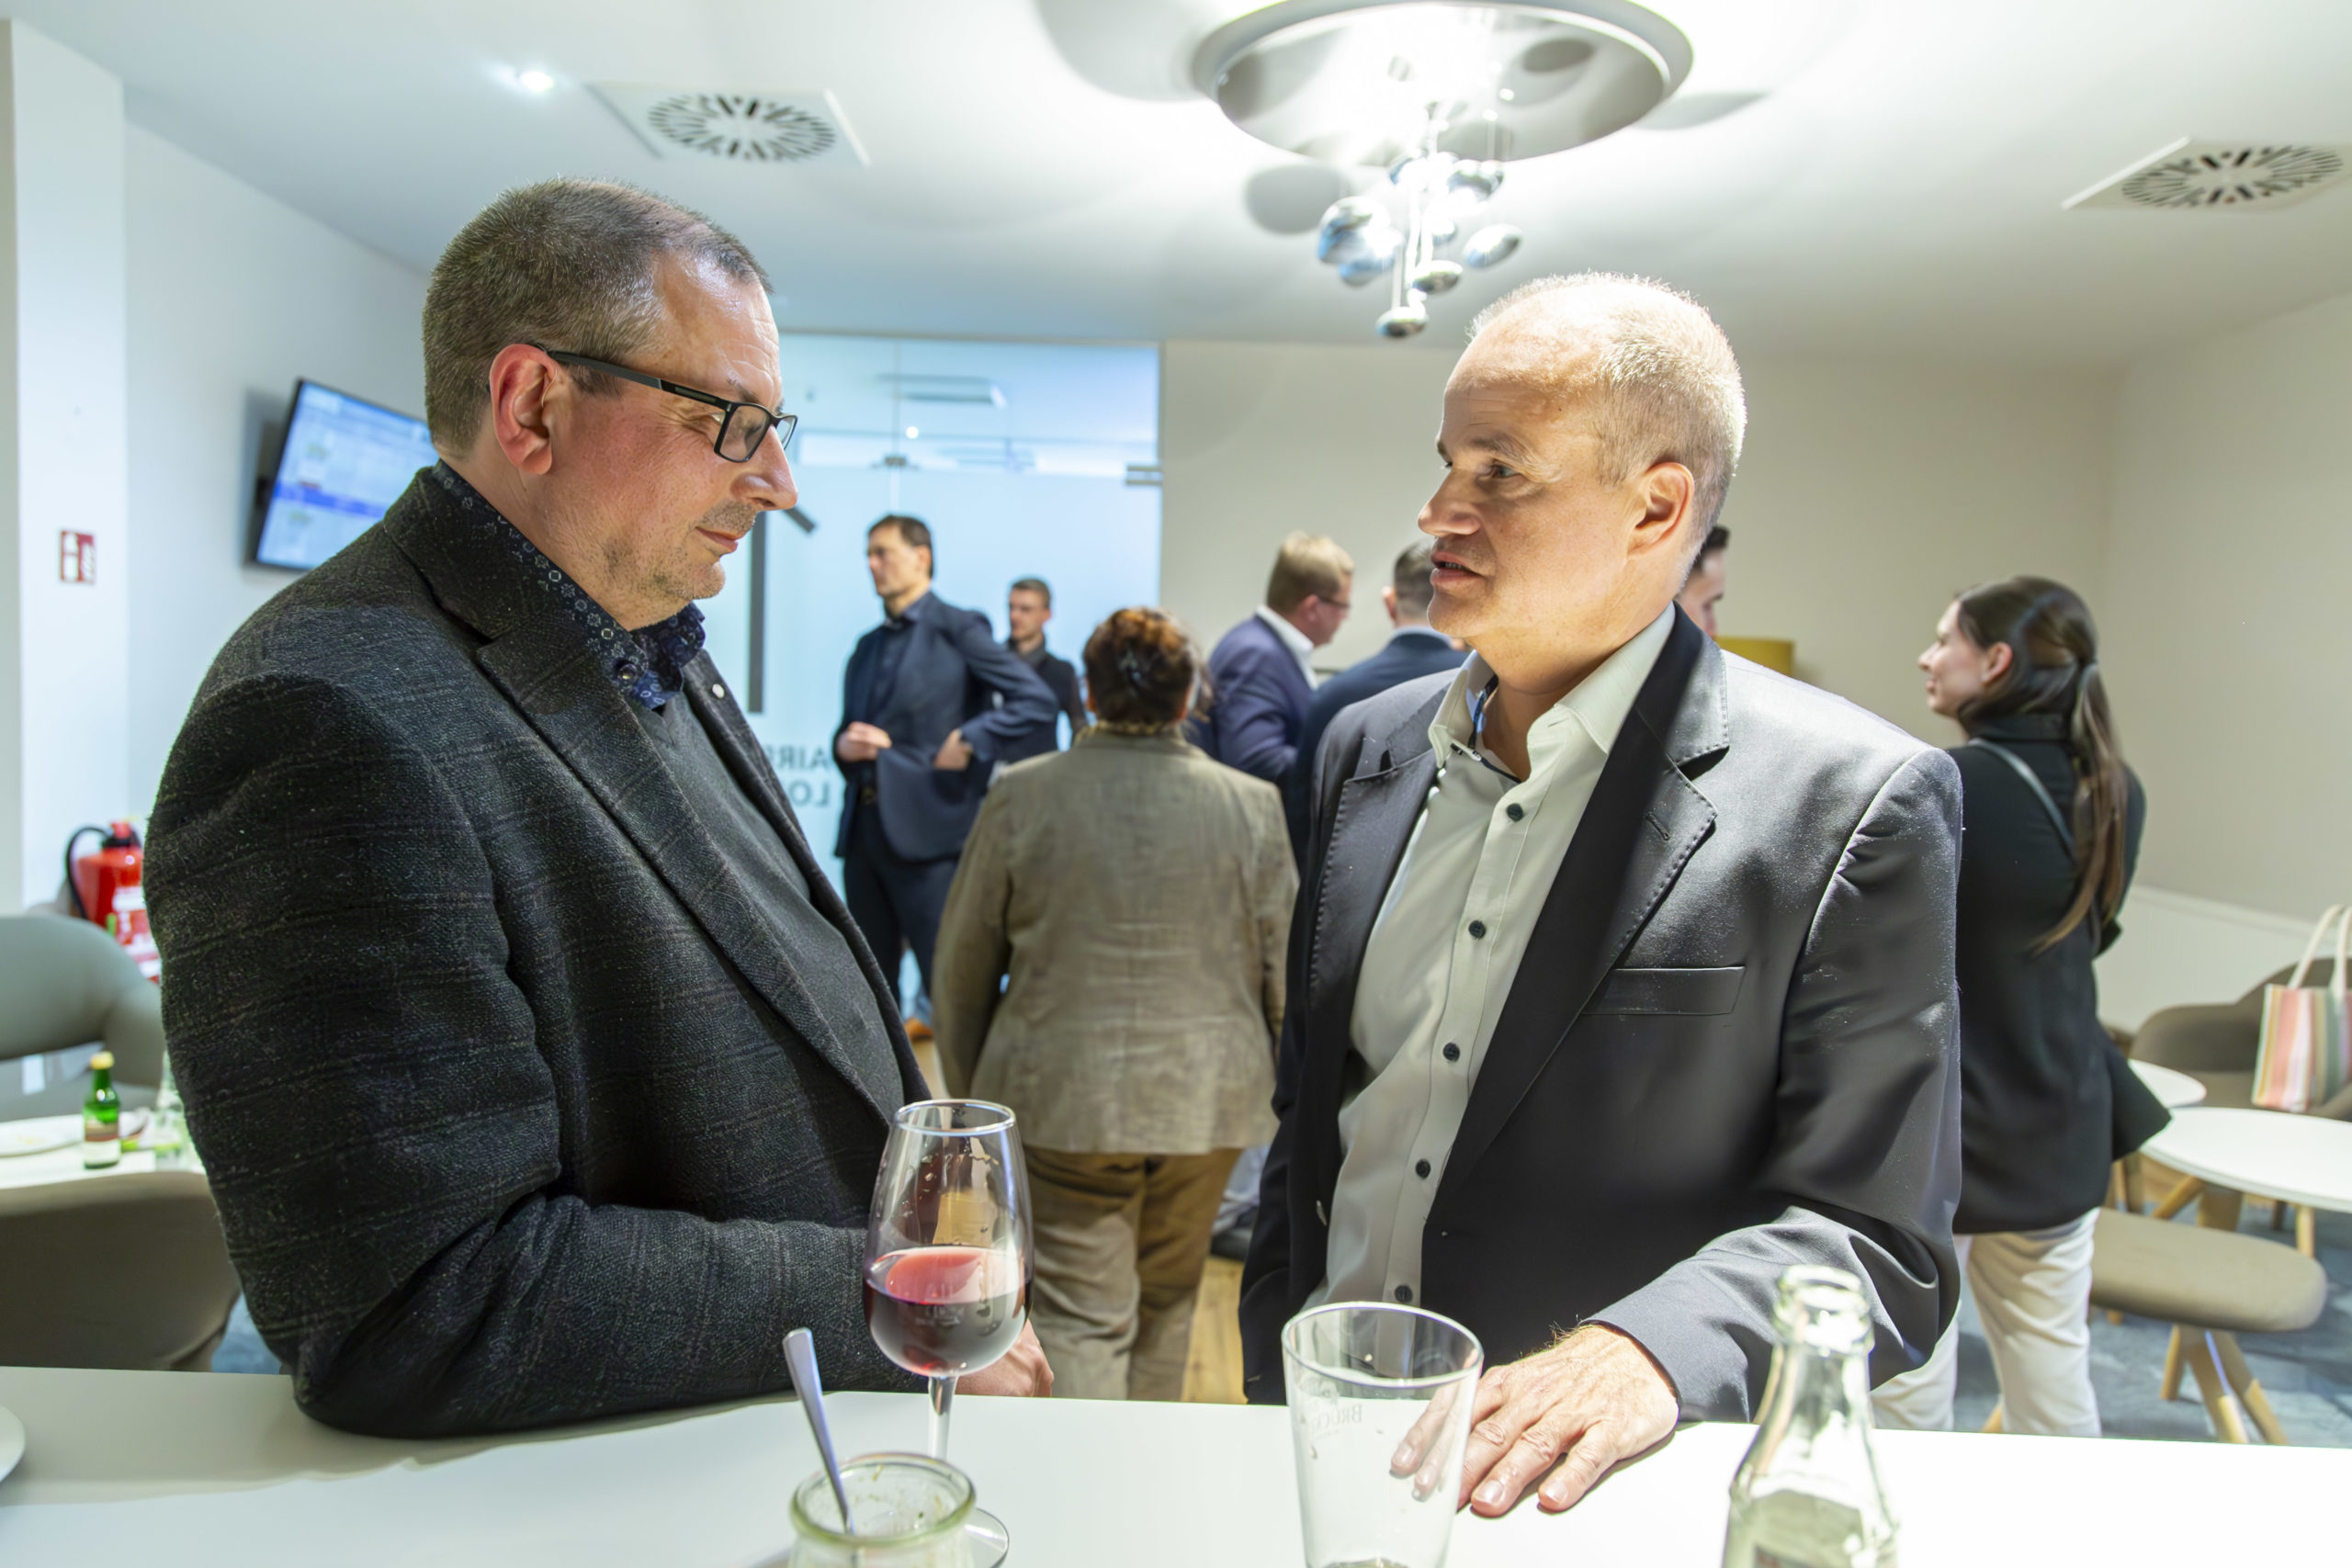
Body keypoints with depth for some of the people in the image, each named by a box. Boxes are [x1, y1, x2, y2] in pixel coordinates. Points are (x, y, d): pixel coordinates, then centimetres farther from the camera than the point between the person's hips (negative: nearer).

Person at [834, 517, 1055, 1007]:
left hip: (926, 832, -7)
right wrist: (843, 744, 1)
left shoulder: (959, 628, -1)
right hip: (863, 829, 7)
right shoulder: (867, 647, 19)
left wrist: (968, 745, -15)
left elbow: (1037, 703, -9)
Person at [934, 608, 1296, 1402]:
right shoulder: (1251, 804, -6)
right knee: (1165, 1300, 22)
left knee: (1077, 1314, 6)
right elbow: (1285, 970, 0)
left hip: (1060, 1099, -2)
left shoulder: (1020, 795, -6)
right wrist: (1282, 1095, 16)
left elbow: (963, 968, 1)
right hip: (1204, 1100, 2)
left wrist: (967, 1096, 14)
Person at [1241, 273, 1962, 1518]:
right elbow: (1310, 1114, 7)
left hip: (1601, 1494, -4)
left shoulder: (1853, 804, -15)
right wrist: (1272, 1384, 6)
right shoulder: (1367, 747, 1)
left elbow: (1880, 1242, -13)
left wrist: (1650, 1354, -29)